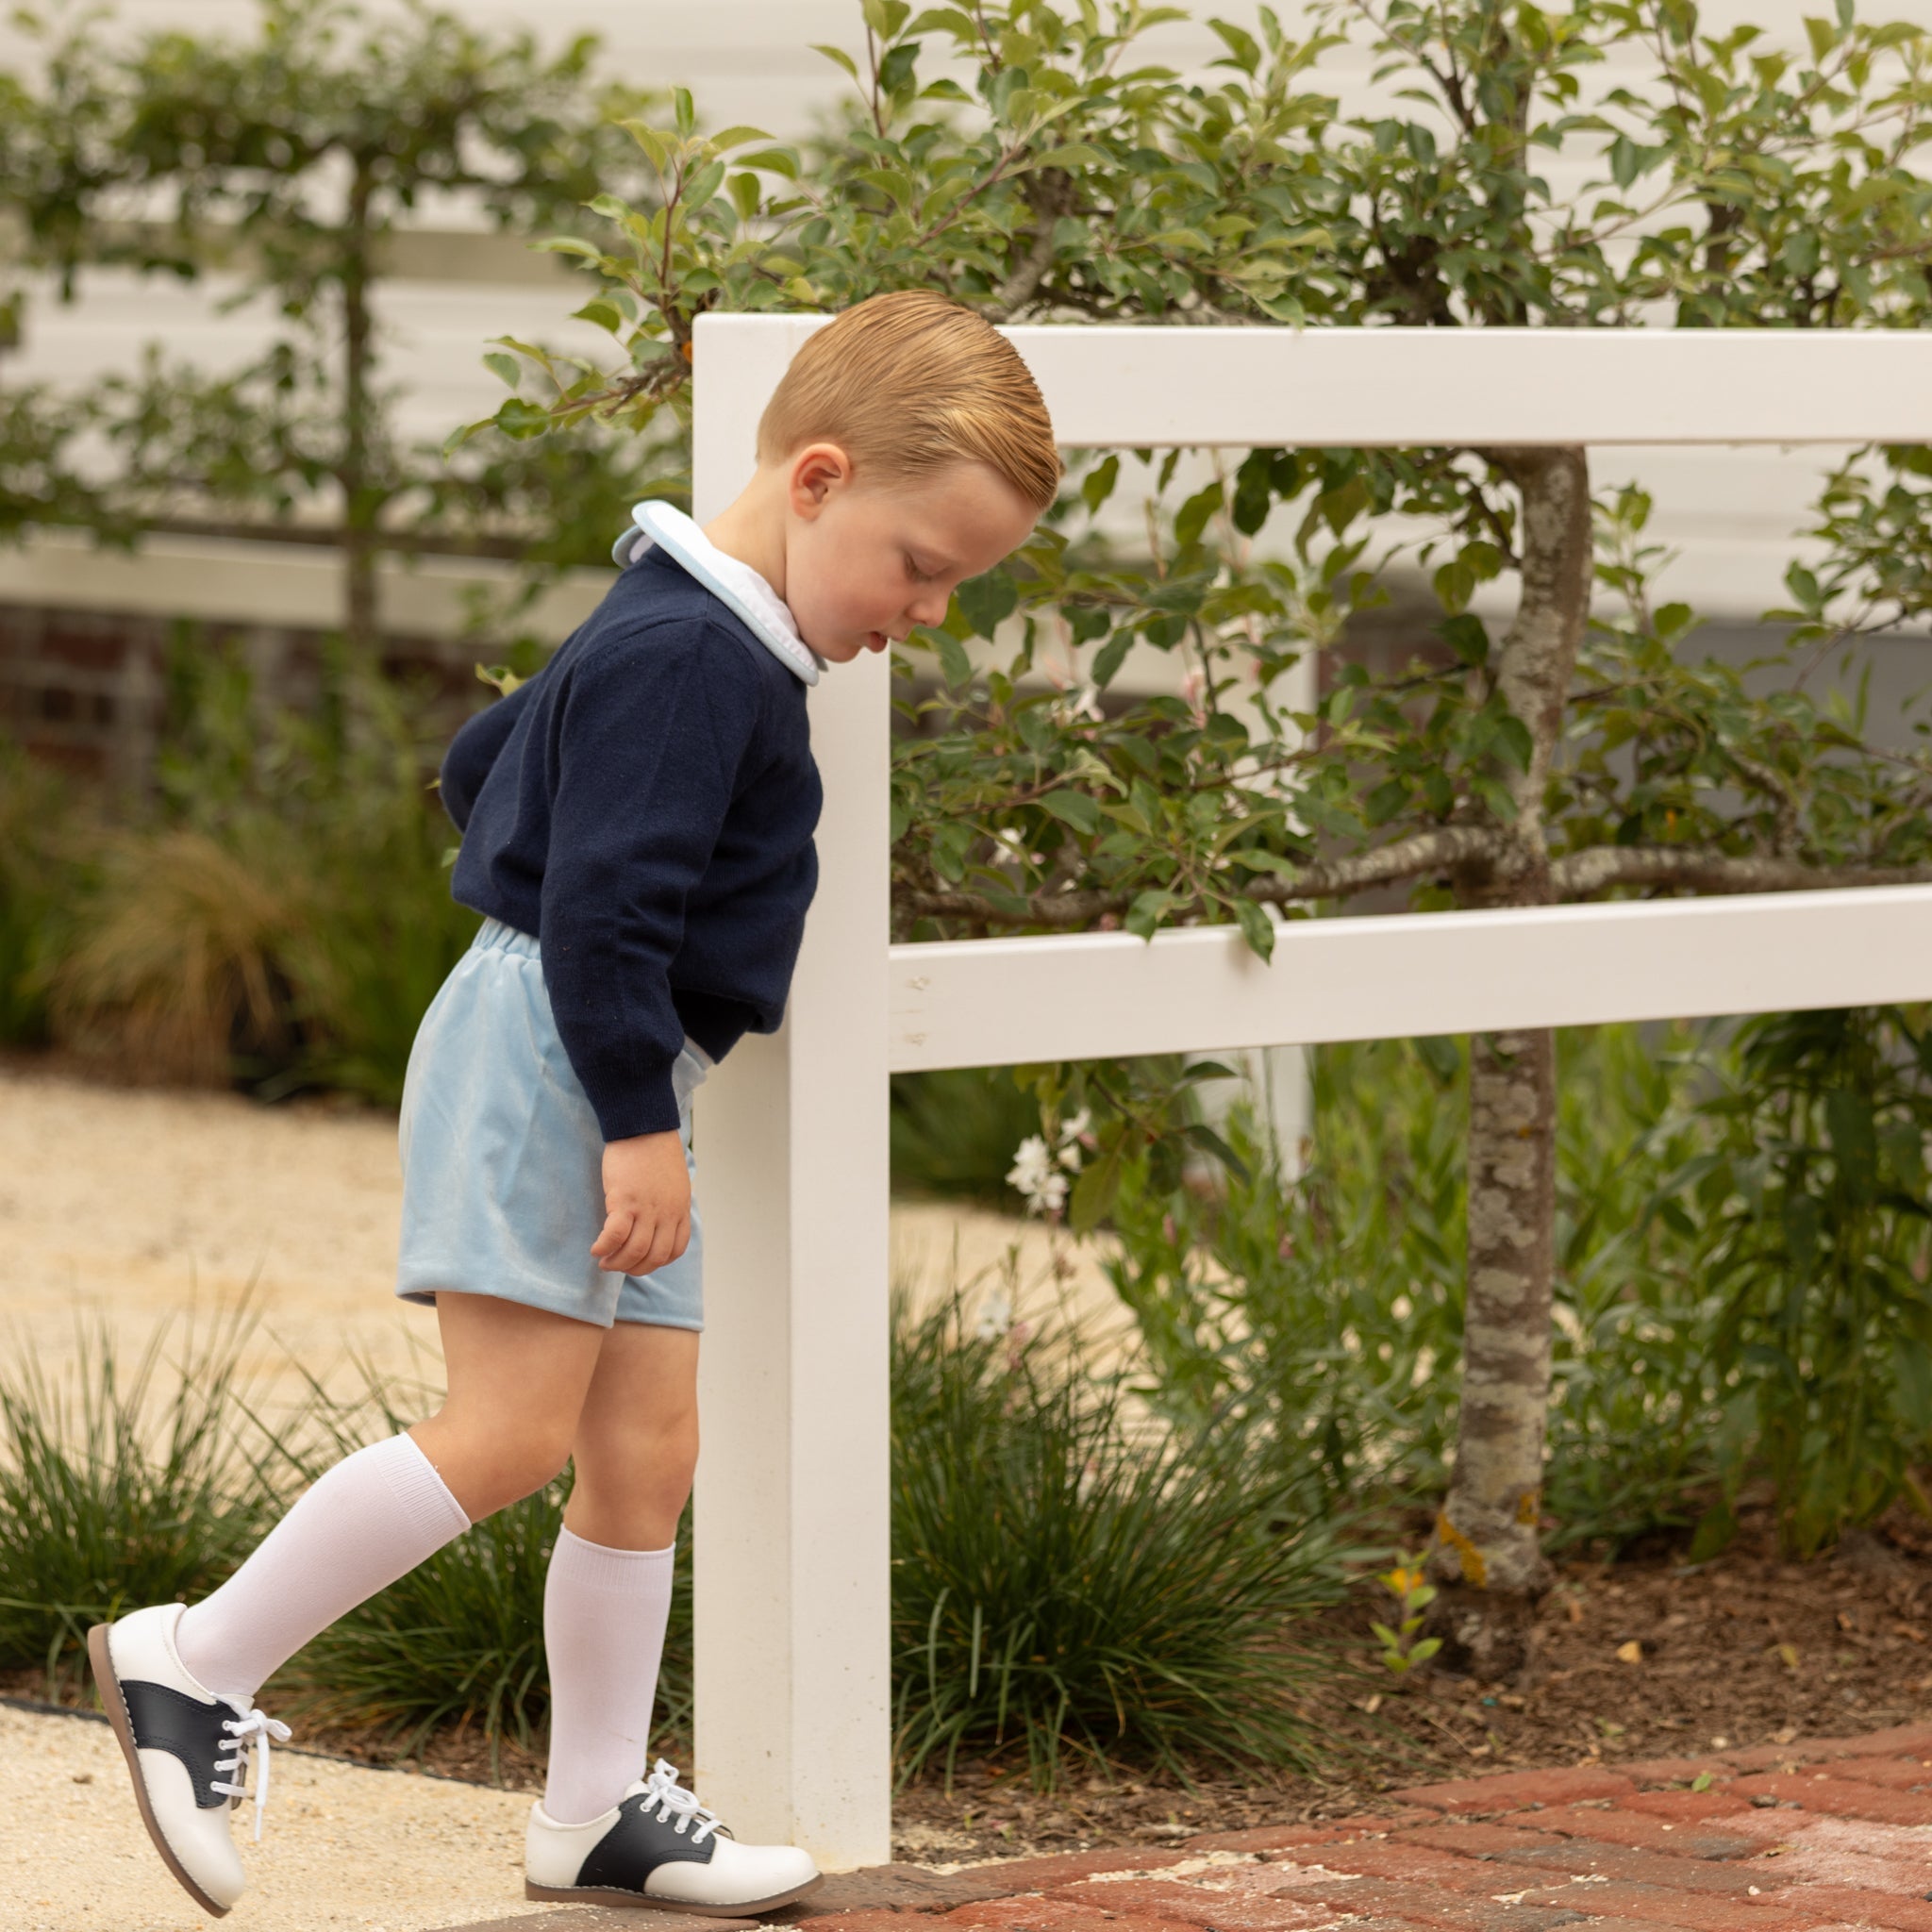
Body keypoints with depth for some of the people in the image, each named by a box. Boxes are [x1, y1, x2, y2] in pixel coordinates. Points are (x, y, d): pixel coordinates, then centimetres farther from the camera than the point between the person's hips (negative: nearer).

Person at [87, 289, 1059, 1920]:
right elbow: (602, 902, -23)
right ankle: (196, 1665, -6)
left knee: (646, 1452, 8)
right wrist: (639, 1119, -20)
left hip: (616, 1087, 11)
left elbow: (482, 765, 26)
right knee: (507, 1433, -15)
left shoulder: (697, 642, 16)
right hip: (547, 1061, -11)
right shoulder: (688, 657, -17)